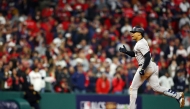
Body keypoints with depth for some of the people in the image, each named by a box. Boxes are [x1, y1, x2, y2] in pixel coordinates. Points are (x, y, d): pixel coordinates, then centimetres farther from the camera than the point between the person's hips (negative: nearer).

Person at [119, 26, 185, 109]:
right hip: (151, 67, 10)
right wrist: (125, 51, 17)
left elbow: (148, 57, -22)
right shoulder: (140, 42, 17)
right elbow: (135, 54, 30)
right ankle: (177, 96, -8)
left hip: (146, 67, -10)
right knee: (157, 88, 3)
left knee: (133, 88, 0)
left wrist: (143, 69, -25)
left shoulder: (140, 44, -14)